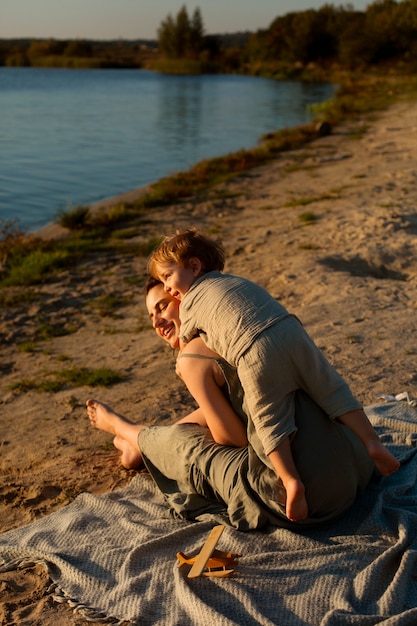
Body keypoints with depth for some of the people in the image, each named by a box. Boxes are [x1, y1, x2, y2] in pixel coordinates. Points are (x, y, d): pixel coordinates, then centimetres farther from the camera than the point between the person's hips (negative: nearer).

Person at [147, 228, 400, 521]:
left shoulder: (190, 302, 19)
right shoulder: (237, 280, 35)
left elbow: (185, 344, 32)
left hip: (254, 353, -5)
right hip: (291, 331, 5)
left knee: (269, 421, 1)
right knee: (332, 389, 14)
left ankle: (291, 481, -14)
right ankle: (372, 441, 8)